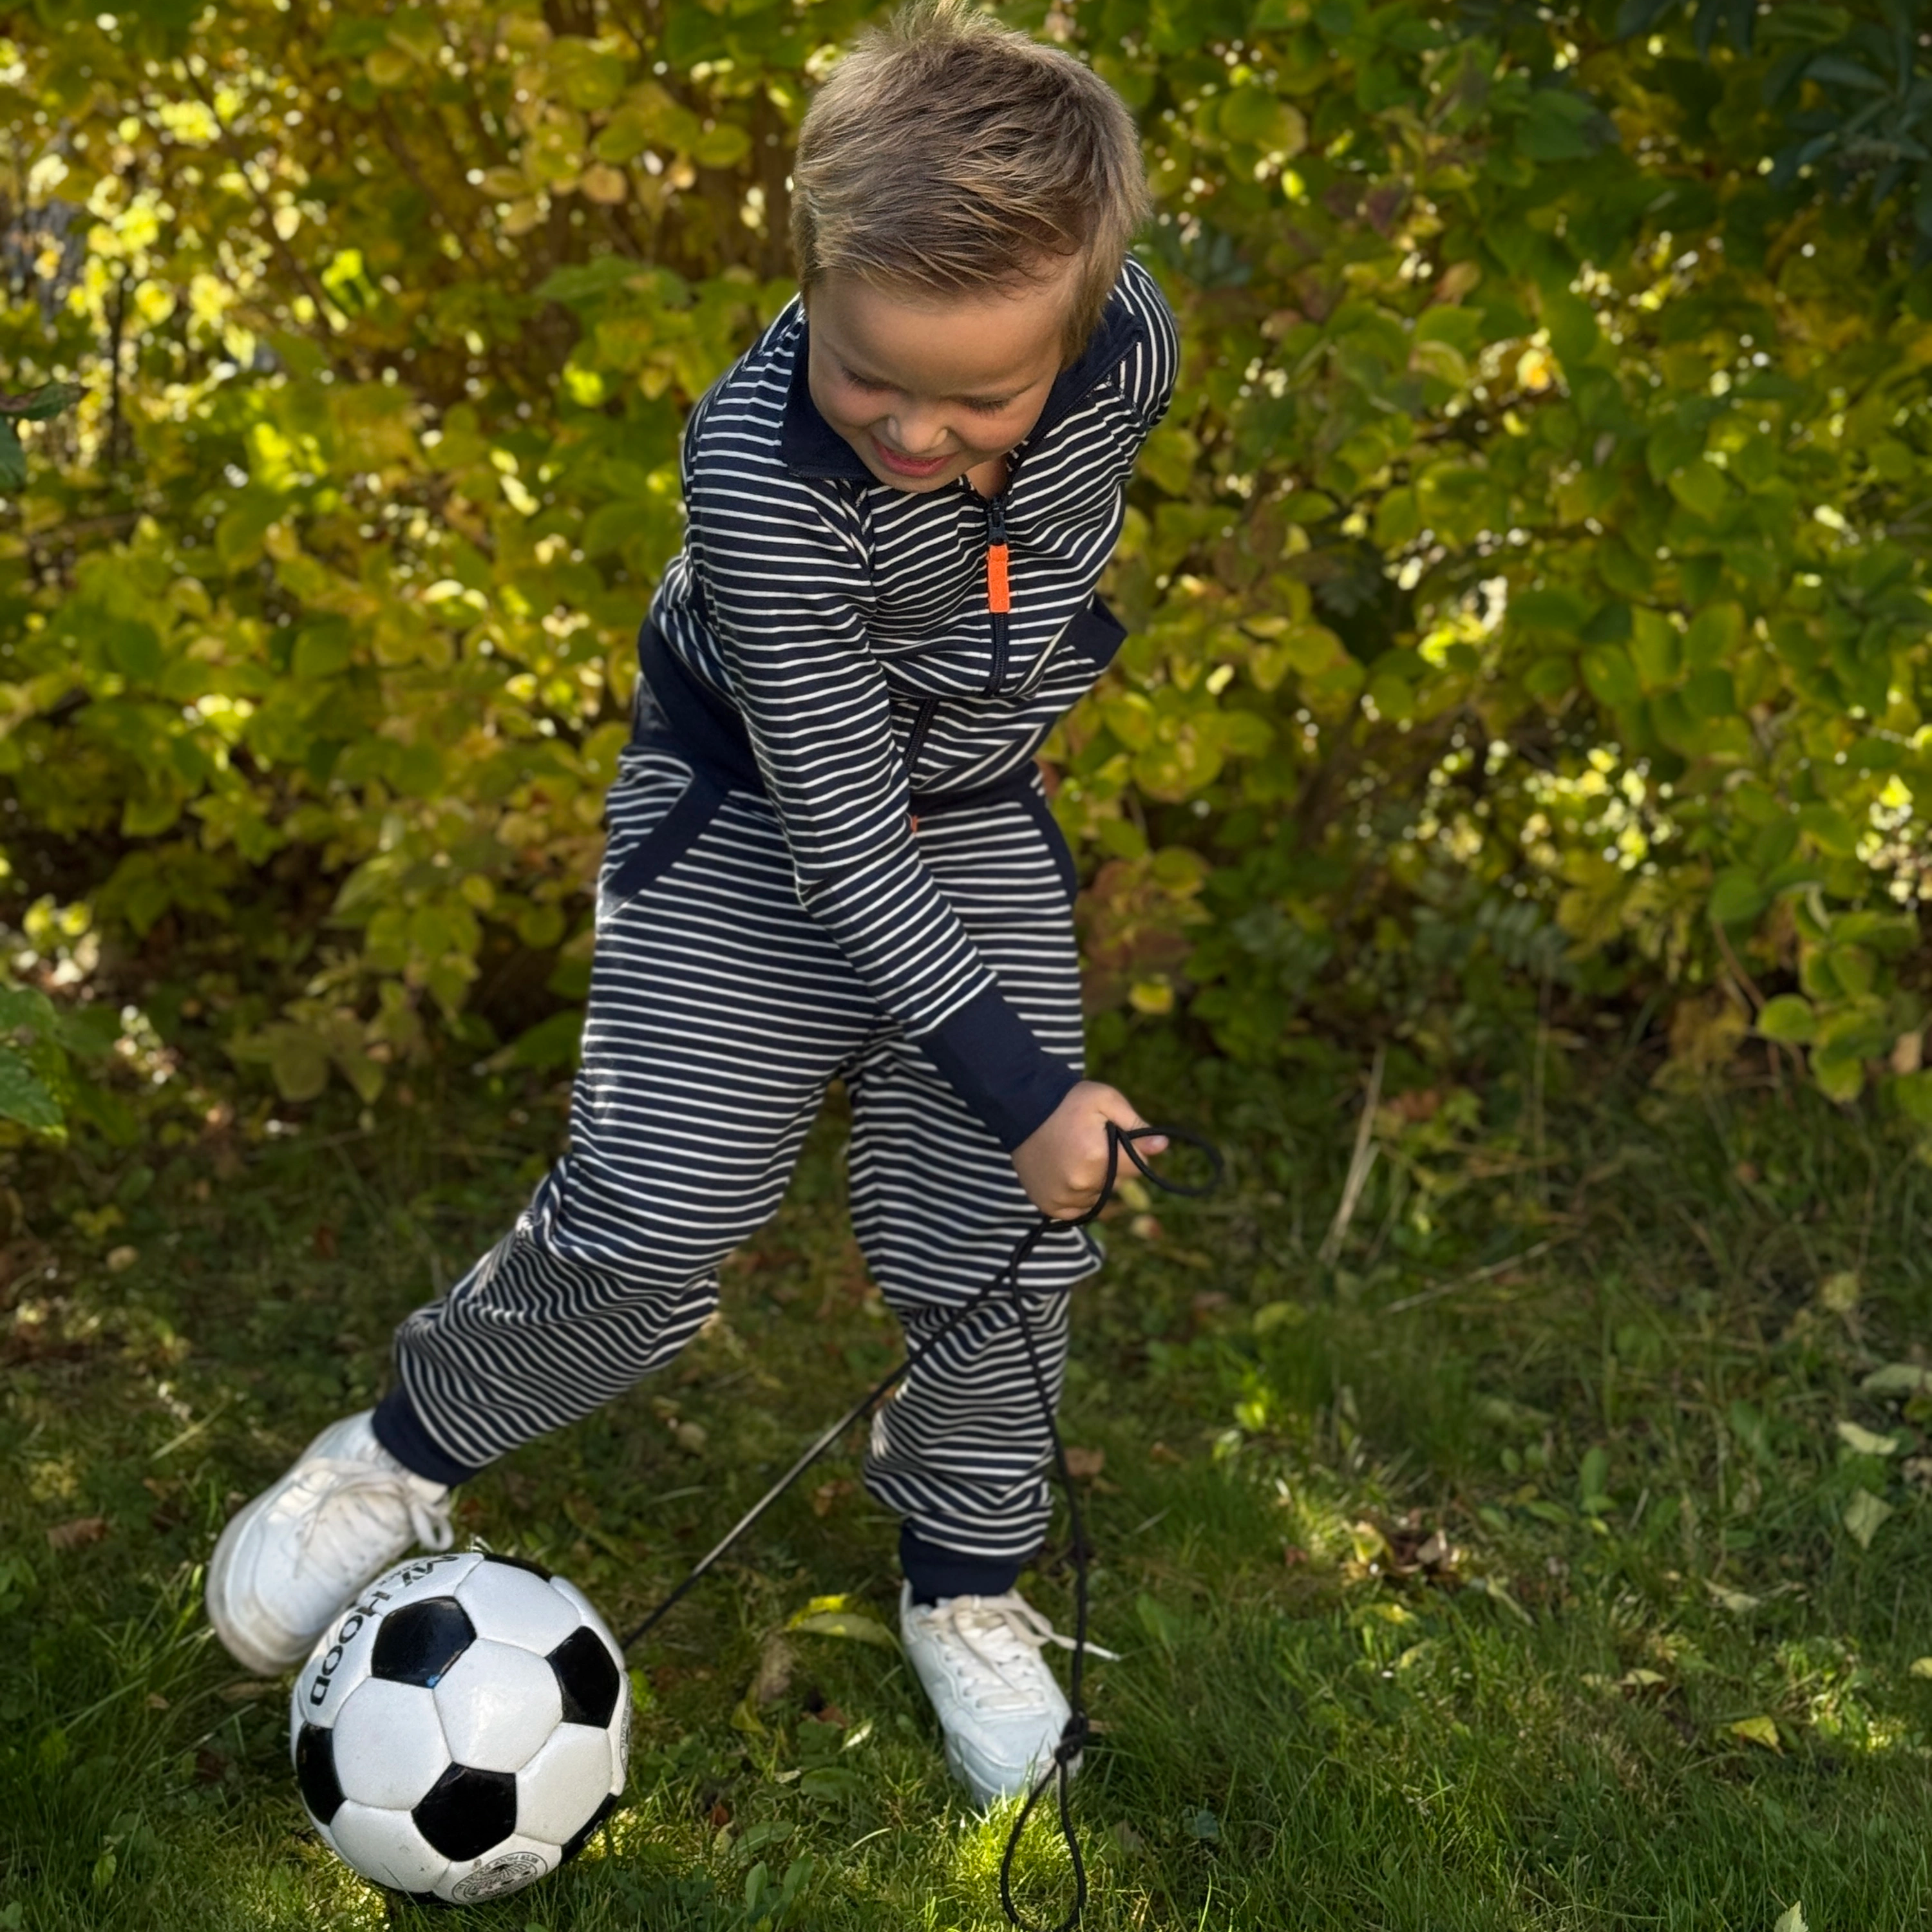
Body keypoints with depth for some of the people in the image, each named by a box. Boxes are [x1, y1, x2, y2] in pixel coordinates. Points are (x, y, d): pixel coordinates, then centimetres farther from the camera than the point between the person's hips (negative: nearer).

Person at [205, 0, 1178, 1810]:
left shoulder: (1130, 348, -22)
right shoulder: (762, 466, -35)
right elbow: (837, 833, -30)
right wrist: (1018, 1082, -28)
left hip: (978, 824, 4)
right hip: (757, 823, -4)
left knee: (998, 1245, 4)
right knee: (646, 1214, -7)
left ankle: (967, 1586, 28)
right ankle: (408, 1449, 22)